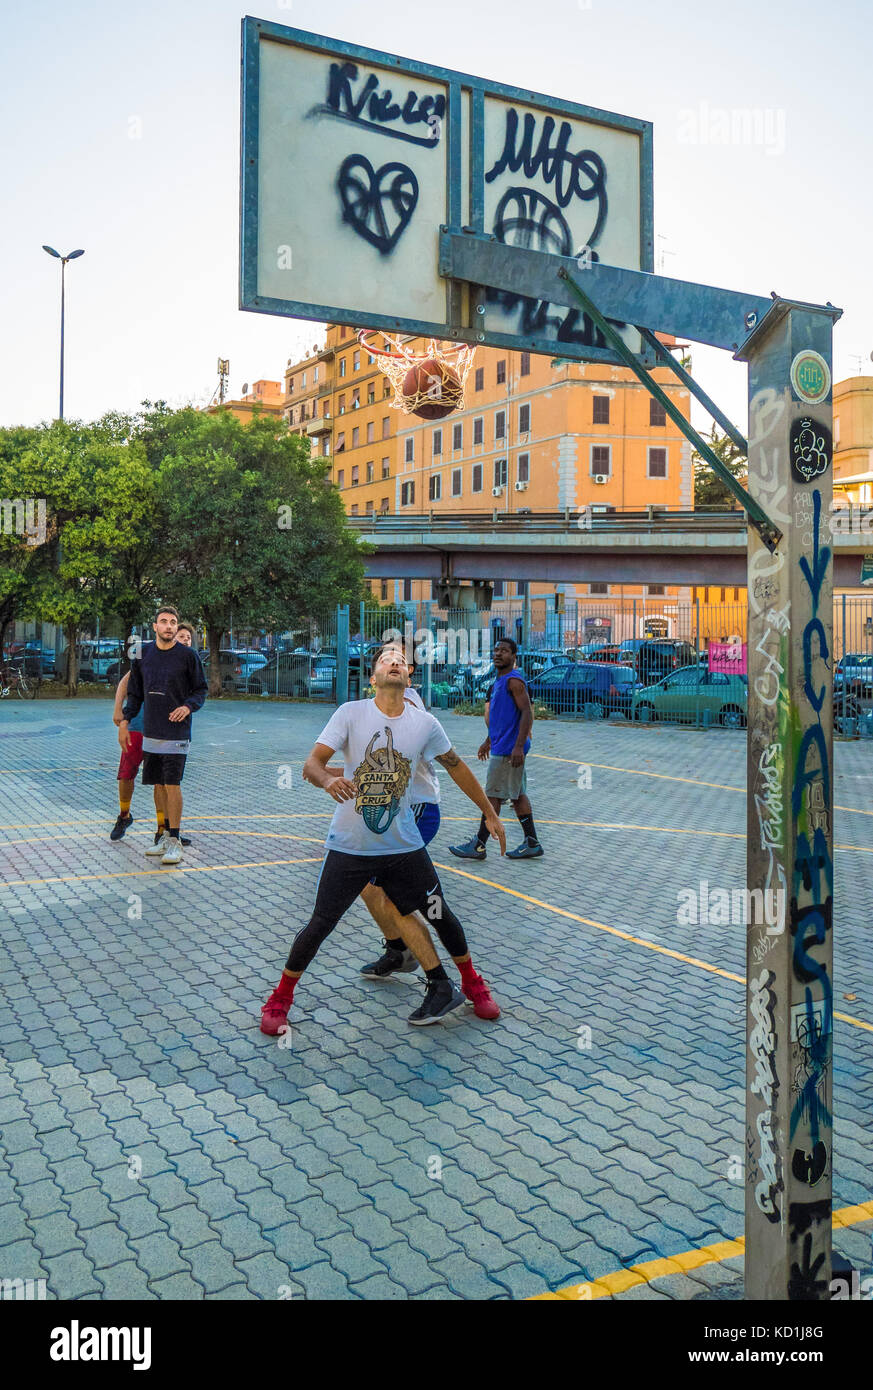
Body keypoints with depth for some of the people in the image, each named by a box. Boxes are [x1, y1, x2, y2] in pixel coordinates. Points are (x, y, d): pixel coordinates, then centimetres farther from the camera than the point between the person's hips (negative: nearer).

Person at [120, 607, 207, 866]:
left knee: (172, 784, -8)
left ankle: (174, 842, -1)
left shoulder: (187, 655, -4)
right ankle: (165, 835, 20)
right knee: (158, 784, 9)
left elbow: (201, 689, 3)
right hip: (151, 731, 4)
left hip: (177, 732, -4)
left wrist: (189, 706, -15)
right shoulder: (143, 653, 7)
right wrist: (126, 719, 8)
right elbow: (134, 691, 16)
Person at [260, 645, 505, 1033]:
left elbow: (457, 767, 13)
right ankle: (280, 999, 23)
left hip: (404, 847, 2)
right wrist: (327, 779, -39)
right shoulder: (351, 713, -9)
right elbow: (311, 764, -15)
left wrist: (489, 814, 18)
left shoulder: (424, 723, -1)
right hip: (349, 846, -2)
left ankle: (472, 984, 35)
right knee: (320, 925, 1)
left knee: (441, 916, 9)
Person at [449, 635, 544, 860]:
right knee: (518, 795, 11)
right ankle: (532, 843, 15)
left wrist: (519, 746, -27)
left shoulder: (514, 680, -15)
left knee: (493, 796, -4)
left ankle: (478, 845, 3)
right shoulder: (500, 681, 16)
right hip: (501, 747, 10)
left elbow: (527, 713, -21)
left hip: (508, 749, -10)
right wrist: (489, 741, 28)